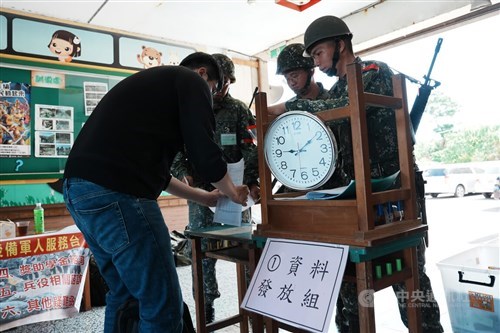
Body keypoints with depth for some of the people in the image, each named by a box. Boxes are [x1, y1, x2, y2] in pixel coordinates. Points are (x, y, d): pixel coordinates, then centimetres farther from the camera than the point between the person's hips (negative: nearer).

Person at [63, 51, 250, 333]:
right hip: (115, 194, -10)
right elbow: (204, 151, -7)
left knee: (125, 293, 23)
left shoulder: (152, 82, 30)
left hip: (80, 188, 10)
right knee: (163, 304, 2)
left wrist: (203, 196, 35)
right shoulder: (191, 81, 4)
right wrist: (232, 192, 13)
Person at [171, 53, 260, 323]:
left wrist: (252, 182, -17)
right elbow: (175, 150, 8)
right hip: (201, 190, 1)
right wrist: (183, 173, -11)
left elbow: (250, 149, -2)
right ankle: (206, 307, 18)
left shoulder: (239, 110, 7)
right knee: (202, 250, 3)